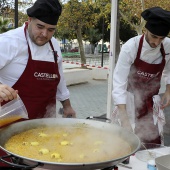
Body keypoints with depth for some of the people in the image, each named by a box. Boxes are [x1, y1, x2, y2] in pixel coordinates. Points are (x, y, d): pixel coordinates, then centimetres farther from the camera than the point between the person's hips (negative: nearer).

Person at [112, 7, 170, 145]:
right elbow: (119, 83, -30)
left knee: (154, 141, 8)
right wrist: (124, 121, -35)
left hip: (152, 101, 4)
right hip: (130, 99, -3)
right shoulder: (130, 47, -26)